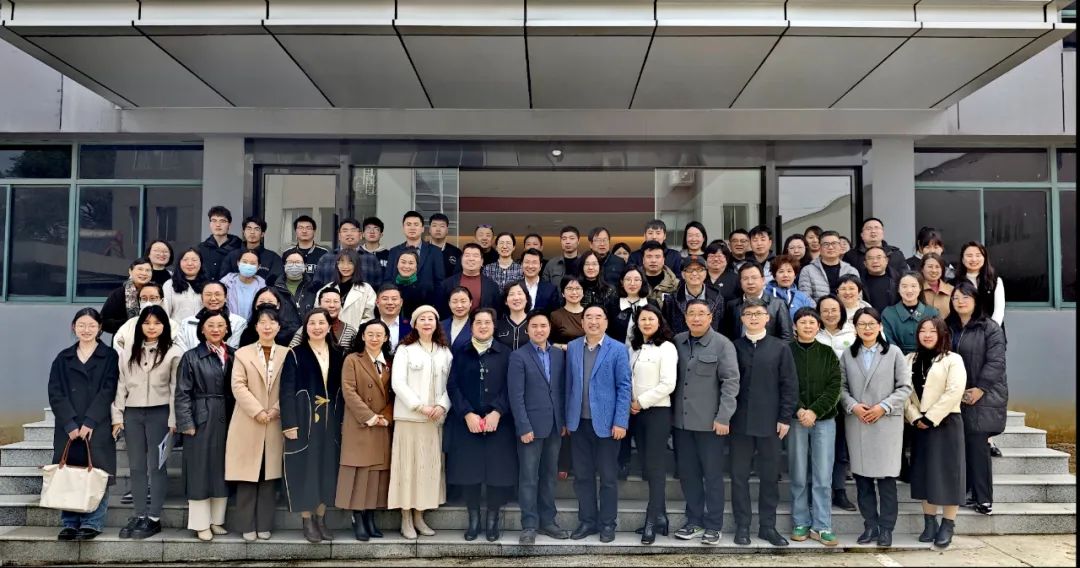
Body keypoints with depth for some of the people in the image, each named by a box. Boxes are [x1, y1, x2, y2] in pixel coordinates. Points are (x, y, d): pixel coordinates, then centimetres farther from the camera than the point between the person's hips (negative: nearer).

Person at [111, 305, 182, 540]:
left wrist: (173, 420, -8)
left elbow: (176, 388, -4)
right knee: (136, 466, 9)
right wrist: (117, 416, 5)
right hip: (132, 413, 4)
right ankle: (139, 515, 17)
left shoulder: (173, 352, -3)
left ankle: (154, 518, 6)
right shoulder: (128, 351, 11)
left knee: (157, 466, 0)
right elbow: (121, 385, 10)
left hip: (159, 413, -4)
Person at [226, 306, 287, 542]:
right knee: (248, 477, 1)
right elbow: (238, 386, -5)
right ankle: (247, 525, 10)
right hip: (247, 424, -1)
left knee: (270, 477, 5)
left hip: (275, 425, 1)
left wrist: (275, 410, -12)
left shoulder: (288, 354, 7)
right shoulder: (243, 353, 5)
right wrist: (257, 411, -15)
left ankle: (264, 525, 13)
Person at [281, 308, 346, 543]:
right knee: (305, 468, 1)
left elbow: (341, 391, 12)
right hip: (304, 419, -4)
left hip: (330, 420, 4)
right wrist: (289, 423, -14)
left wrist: (340, 420, 5)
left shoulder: (337, 356, 9)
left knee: (327, 468, 8)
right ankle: (307, 522, 11)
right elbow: (287, 391, -7)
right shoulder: (295, 355, -3)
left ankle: (321, 519, 19)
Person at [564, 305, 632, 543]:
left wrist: (620, 422, -12)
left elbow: (624, 387, -6)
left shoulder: (617, 350, -4)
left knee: (608, 476, 7)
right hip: (579, 422, 3)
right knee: (582, 475, 10)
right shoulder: (572, 348, 6)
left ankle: (607, 524, 19)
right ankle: (587, 521, 23)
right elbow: (569, 384, 8)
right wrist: (566, 418, 6)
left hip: (606, 422, -3)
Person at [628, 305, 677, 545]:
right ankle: (660, 517, 19)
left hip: (657, 411, -7)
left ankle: (651, 522, 1)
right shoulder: (634, 348, 13)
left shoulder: (666, 347, -6)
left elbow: (668, 384, -14)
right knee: (647, 465, 10)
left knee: (655, 466, -3)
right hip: (637, 412, 7)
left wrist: (641, 402, -11)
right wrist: (630, 403, -1)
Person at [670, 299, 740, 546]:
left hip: (710, 421, -4)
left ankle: (713, 526, 16)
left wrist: (723, 418, -14)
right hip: (681, 421, 4)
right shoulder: (677, 342, 6)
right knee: (687, 473, 11)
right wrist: (671, 412, 5)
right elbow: (672, 377, 10)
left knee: (712, 475, 5)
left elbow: (731, 382, -9)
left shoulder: (722, 344, -6)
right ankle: (694, 521, 25)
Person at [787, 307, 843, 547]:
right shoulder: (787, 352, 3)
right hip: (796, 420, -1)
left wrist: (815, 411, -11)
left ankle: (822, 526, 8)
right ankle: (800, 523, 14)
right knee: (798, 477, 3)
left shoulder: (827, 353, 7)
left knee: (823, 477, 0)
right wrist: (798, 410, -14)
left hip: (824, 420, 1)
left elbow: (834, 386, 0)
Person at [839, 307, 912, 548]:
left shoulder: (893, 352, 3)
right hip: (856, 423, 2)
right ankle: (870, 525, 16)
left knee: (886, 476, -2)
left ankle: (886, 528, 9)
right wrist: (853, 406, -8)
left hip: (887, 422, -2)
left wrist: (884, 406, -9)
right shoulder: (847, 355, 10)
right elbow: (842, 388, 9)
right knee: (862, 476, 5)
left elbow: (905, 386, 1)